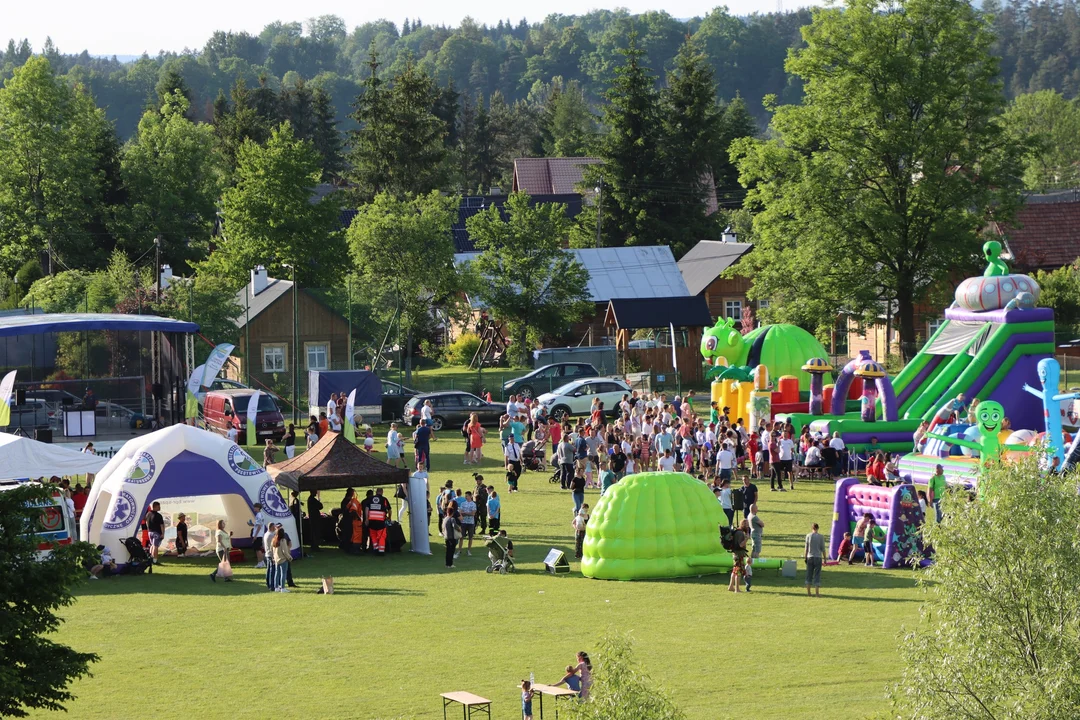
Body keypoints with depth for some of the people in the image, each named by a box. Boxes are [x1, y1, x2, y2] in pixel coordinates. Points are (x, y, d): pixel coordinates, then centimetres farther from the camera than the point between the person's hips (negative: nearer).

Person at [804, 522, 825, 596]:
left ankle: (808, 592, 9)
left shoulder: (808, 536, 0)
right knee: (817, 575, 1)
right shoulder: (821, 537, -2)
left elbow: (806, 548, 1)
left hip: (810, 557, 1)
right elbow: (823, 548, -2)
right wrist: (824, 558, 6)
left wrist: (805, 557, 9)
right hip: (818, 557, -1)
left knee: (809, 574, 8)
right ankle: (817, 592, -1)